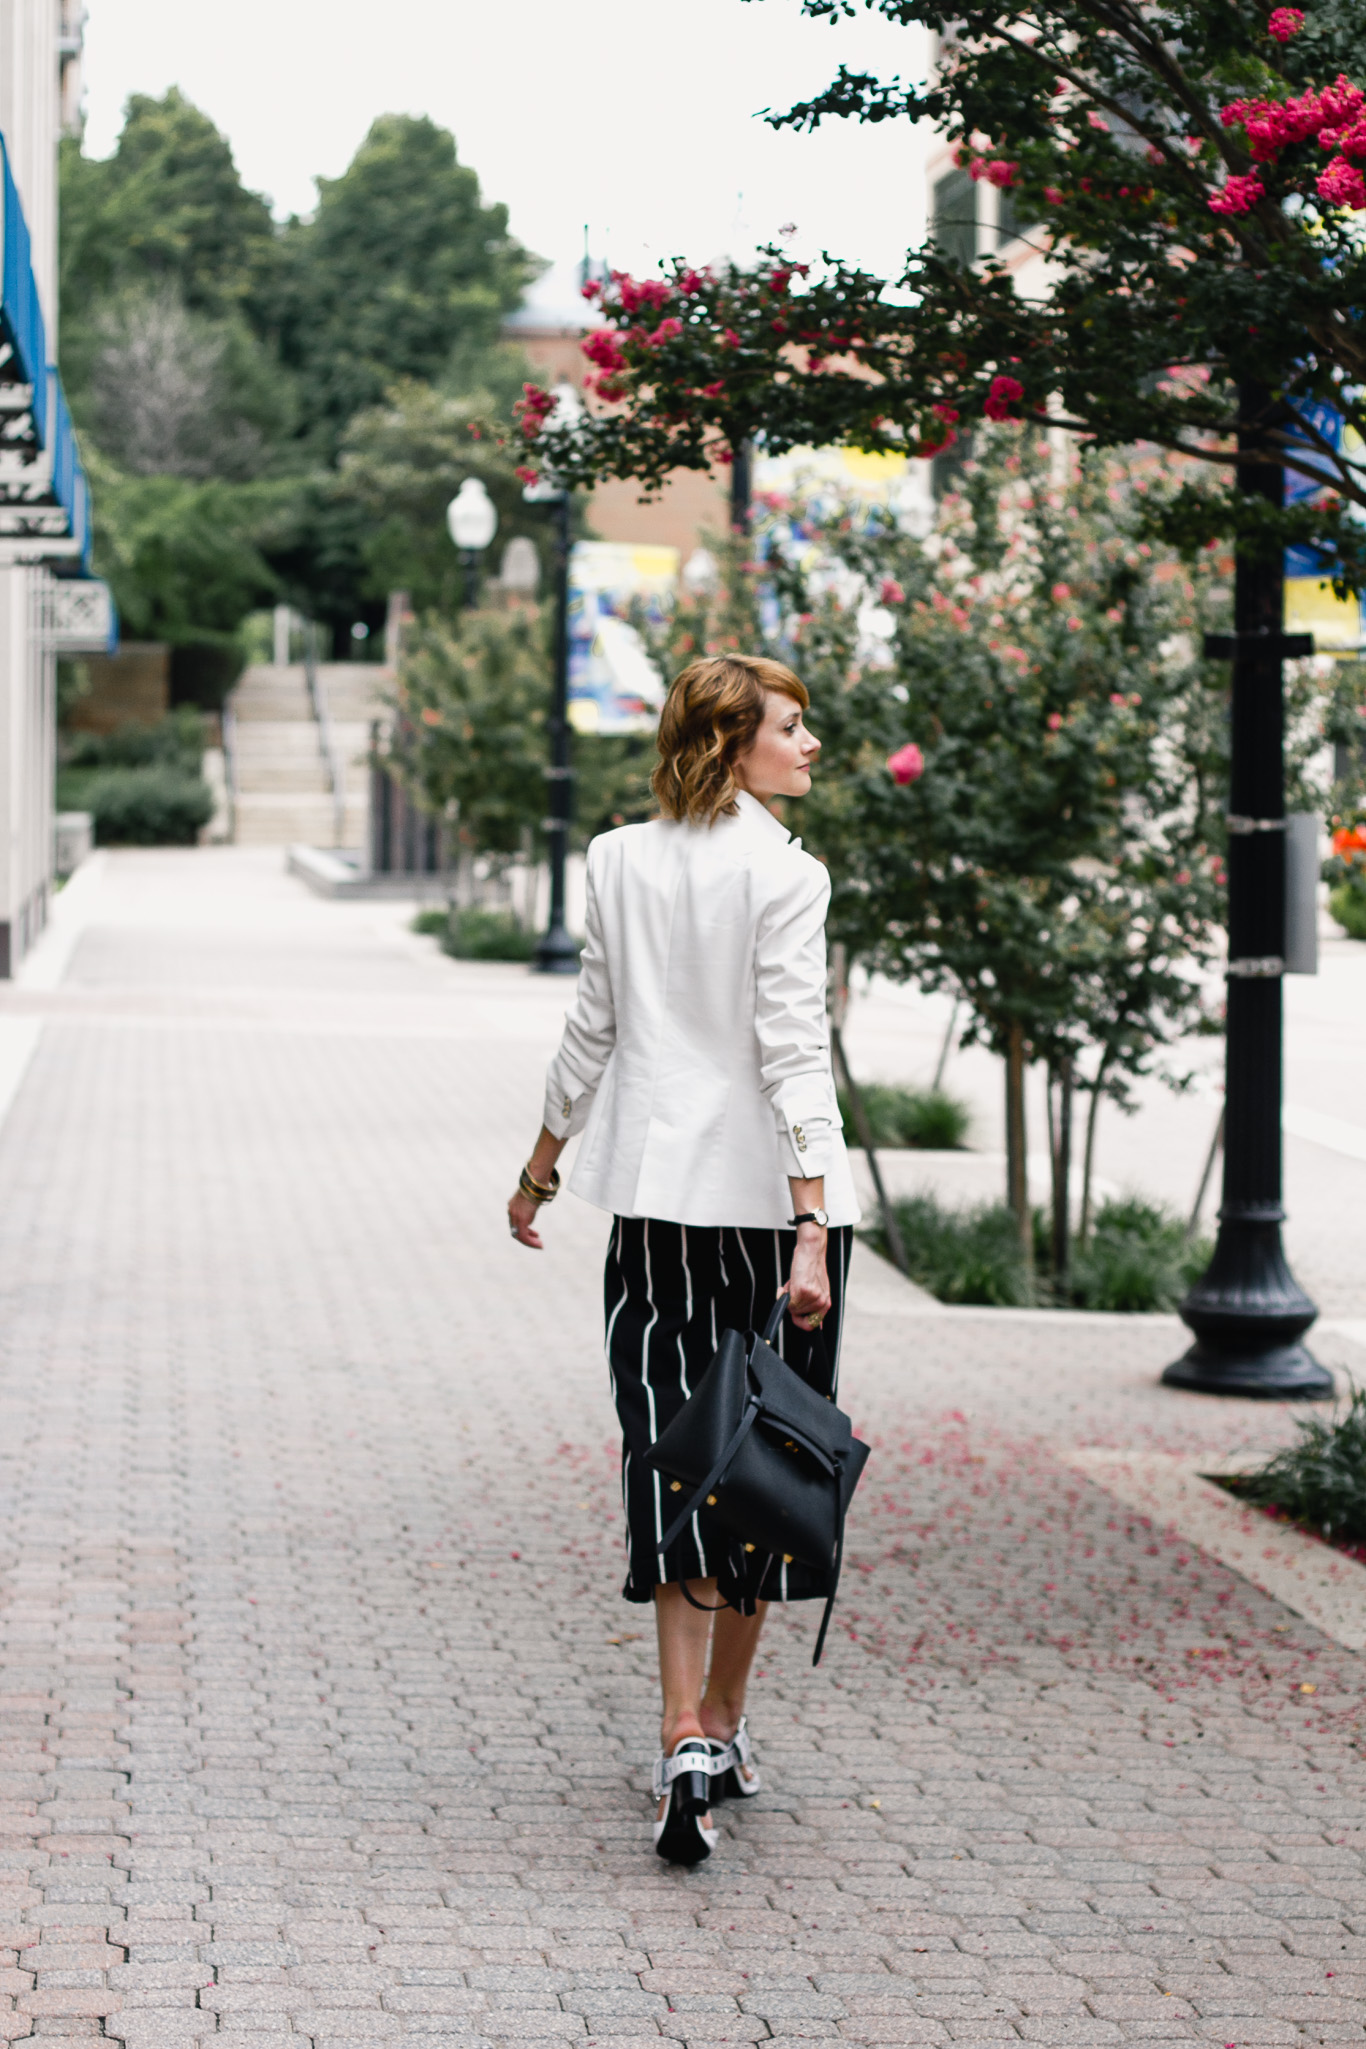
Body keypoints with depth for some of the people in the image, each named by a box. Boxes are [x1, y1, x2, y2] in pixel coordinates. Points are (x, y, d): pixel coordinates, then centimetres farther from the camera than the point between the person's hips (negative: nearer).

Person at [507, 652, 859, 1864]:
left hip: (657, 1196, 3)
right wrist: (812, 1229, -16)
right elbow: (792, 1053, -15)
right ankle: (724, 1725, 19)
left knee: (672, 1452, 3)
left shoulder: (620, 863, 5)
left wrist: (541, 1170, 22)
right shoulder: (783, 877, -9)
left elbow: (594, 1031, 10)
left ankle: (686, 1739, -8)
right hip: (771, 1191, -3)